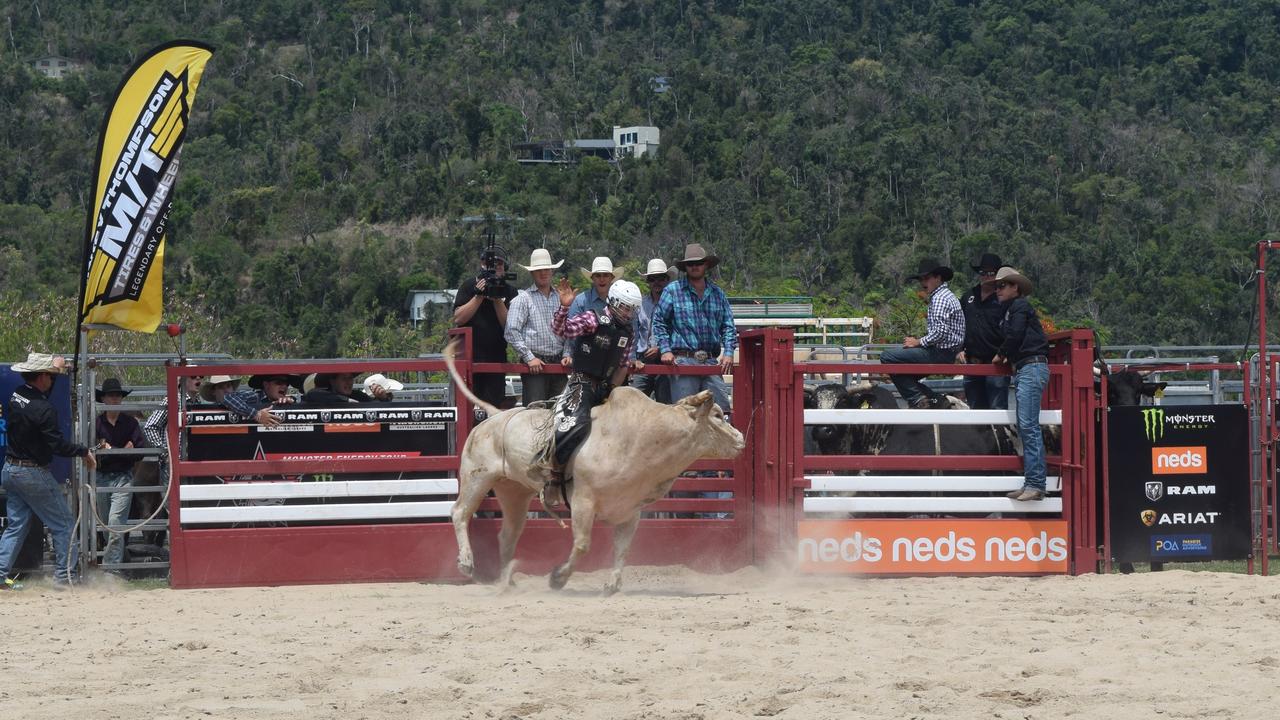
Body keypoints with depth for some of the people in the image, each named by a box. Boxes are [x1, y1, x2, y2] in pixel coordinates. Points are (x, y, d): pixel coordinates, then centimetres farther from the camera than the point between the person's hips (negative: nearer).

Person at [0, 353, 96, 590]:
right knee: (63, 524, 3)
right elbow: (58, 444, -21)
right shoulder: (43, 408, -21)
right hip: (34, 473, -8)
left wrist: (56, 365, 20)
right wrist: (84, 451, -7)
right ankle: (63, 576, 2)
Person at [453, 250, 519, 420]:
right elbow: (458, 318, -7)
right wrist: (479, 296, -14)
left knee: (493, 408, 1)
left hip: (496, 359, 2)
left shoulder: (509, 292, 8)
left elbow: (509, 326, -1)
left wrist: (497, 300, -13)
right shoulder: (468, 287, 4)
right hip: (468, 357, -2)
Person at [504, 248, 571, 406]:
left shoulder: (560, 298, 15)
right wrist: (529, 358, -11)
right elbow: (512, 332, -5)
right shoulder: (523, 299, 2)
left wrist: (567, 355, 4)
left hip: (558, 363, 5)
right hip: (535, 363, -5)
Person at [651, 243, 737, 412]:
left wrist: (728, 352, 0)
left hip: (711, 361, 3)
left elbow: (728, 326, 15)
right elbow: (659, 321, 6)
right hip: (683, 360, -3)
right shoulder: (673, 290, 5)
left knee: (720, 409, -3)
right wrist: (665, 350, -5)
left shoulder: (718, 293, 15)